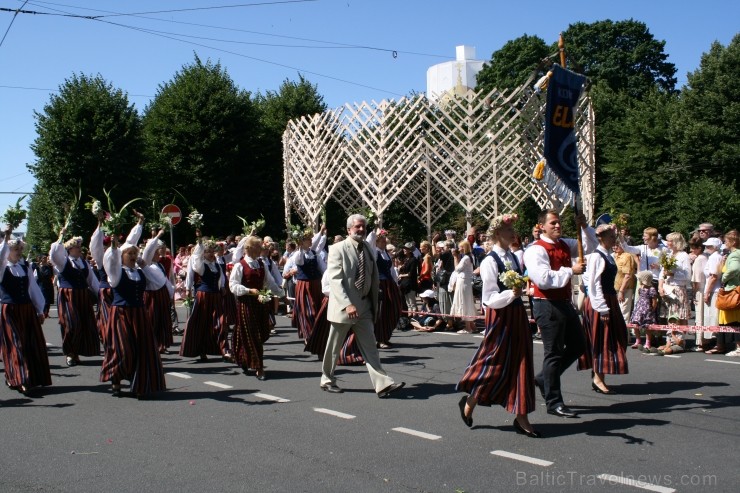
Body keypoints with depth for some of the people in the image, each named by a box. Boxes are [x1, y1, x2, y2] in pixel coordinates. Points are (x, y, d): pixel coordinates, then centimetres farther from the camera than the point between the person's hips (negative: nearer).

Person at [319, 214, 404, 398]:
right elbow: (335, 280, -19)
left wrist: (374, 304, 12)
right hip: (343, 306, -5)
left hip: (364, 306, 5)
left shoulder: (368, 248, 8)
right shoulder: (337, 249, -11)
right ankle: (327, 380, 26)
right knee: (334, 347, 9)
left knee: (370, 347, 1)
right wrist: (347, 304, -28)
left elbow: (374, 277, 14)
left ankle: (382, 384, -4)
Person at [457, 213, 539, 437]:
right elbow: (491, 298, -19)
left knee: (520, 364, 7)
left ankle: (521, 417, 12)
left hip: (517, 314, 7)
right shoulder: (490, 261, -14)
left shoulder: (514, 257, 8)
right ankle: (469, 402, 24)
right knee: (495, 364, 1)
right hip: (500, 317, -7)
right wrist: (510, 294, -32)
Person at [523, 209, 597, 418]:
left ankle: (543, 379, 29)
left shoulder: (565, 244, 12)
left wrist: (584, 227, 4)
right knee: (554, 352, -2)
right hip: (548, 306, -9)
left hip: (565, 303, 9)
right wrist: (571, 270, -21)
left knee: (578, 346, 18)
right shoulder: (536, 250, -15)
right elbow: (544, 279, -25)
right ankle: (554, 402, 8)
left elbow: (589, 246, 21)